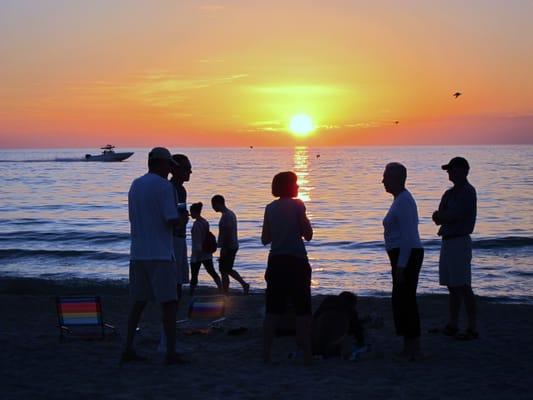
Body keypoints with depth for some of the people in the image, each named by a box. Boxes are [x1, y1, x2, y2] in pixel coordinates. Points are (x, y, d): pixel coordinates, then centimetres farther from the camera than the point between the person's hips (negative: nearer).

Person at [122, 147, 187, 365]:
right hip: (160, 255, -7)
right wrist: (182, 219, 6)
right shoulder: (165, 186, -10)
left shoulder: (135, 185, 13)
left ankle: (128, 349, 12)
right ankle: (171, 353, -1)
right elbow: (172, 221, -17)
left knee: (138, 302, 12)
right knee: (169, 302, -1)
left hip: (137, 254, 7)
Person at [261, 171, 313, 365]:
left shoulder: (270, 208, 8)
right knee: (302, 310, 1)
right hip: (296, 262, -4)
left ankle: (266, 354, 6)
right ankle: (307, 355, 0)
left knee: (272, 311, 7)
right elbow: (308, 235, -3)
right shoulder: (297, 205, -6)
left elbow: (265, 239, 13)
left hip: (275, 262, 4)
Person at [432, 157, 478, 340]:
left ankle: (472, 328, -6)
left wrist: (441, 215, 0)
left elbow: (453, 216, -18)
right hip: (447, 241, 8)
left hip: (460, 242, -8)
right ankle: (452, 325, 16)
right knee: (452, 286, 10)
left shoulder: (468, 192, -10)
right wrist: (444, 216, -11)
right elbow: (437, 218, 10)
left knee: (463, 287, -9)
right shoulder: (449, 193, 16)